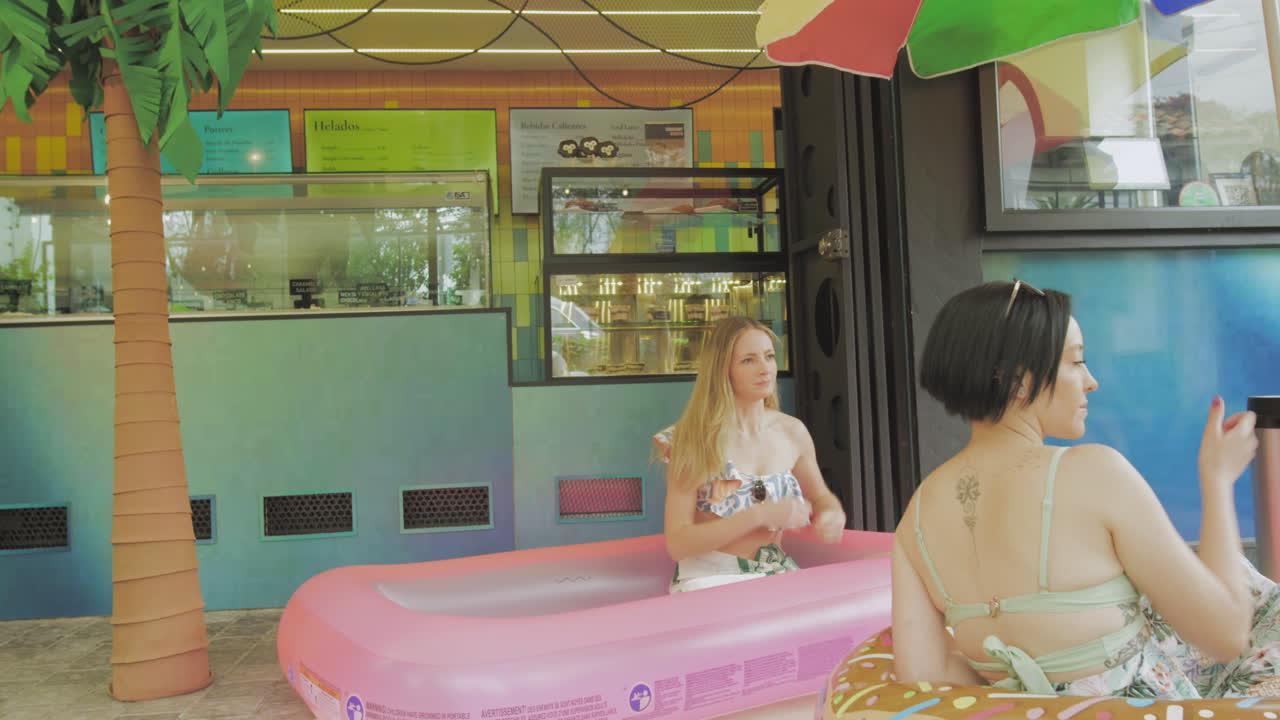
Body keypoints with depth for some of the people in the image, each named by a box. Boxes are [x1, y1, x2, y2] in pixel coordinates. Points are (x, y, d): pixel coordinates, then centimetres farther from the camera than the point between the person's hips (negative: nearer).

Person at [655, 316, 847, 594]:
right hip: (710, 579, -5)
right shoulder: (692, 439, -8)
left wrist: (833, 515, -1)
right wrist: (760, 516, -21)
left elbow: (820, 496, 23)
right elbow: (676, 544, -13)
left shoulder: (793, 432, 4)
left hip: (776, 573, 6)